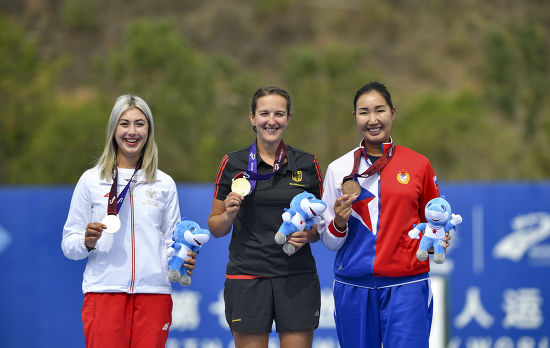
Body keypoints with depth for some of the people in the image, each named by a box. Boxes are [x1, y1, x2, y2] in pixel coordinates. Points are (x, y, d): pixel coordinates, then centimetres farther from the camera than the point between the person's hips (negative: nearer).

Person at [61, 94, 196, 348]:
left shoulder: (164, 184, 14)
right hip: (104, 292, -2)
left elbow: (171, 242, 16)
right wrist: (86, 243, -14)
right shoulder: (91, 180, 7)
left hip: (154, 293, 2)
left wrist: (184, 262, -5)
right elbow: (69, 245, 8)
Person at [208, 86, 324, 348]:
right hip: (247, 276, -1)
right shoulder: (233, 164, 4)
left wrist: (306, 235, -7)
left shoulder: (307, 164, 7)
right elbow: (216, 228, 8)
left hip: (297, 277, 1)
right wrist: (229, 214, -13)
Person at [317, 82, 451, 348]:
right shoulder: (338, 169, 7)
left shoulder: (418, 164, 6)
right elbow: (329, 241, 10)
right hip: (353, 286, 1)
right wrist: (339, 224, -11)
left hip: (406, 285, -1)